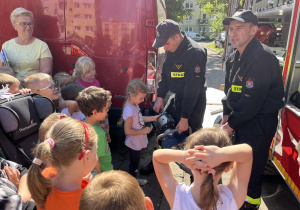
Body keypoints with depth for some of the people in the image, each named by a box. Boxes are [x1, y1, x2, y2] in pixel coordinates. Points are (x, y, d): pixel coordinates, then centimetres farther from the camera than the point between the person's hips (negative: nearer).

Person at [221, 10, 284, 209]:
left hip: (260, 121, -8)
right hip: (241, 118, 8)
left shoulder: (263, 58, -24)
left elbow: (254, 100, -26)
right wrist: (227, 114, 6)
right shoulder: (234, 58, 4)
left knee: (253, 161, 6)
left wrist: (232, 123, -16)